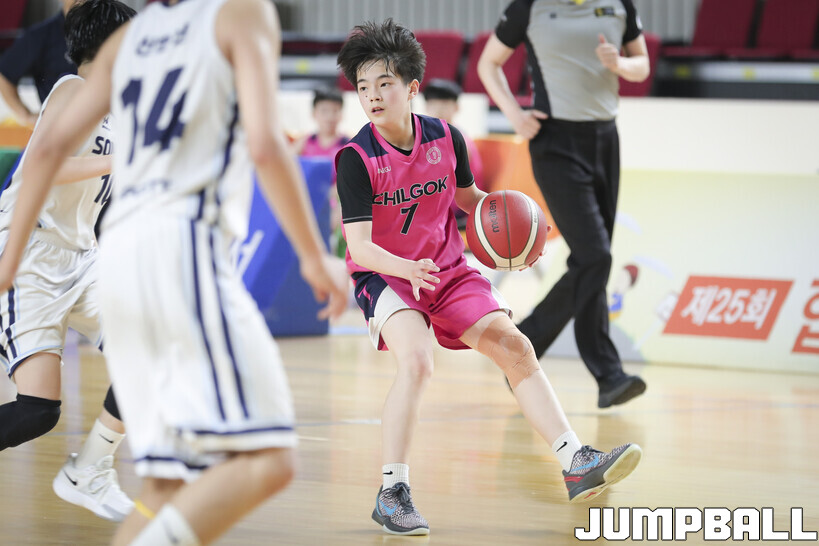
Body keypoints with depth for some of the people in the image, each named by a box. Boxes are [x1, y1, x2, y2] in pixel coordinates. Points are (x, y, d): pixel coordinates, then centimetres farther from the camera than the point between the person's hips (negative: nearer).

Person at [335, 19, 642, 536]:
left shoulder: (446, 138, -5)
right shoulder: (356, 158, -17)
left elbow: (467, 195, 16)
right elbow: (359, 245, -24)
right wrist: (406, 270, -43)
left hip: (449, 269, 5)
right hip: (384, 276, -5)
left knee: (515, 347, -8)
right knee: (417, 359, -30)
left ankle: (577, 465, -7)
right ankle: (393, 494, -23)